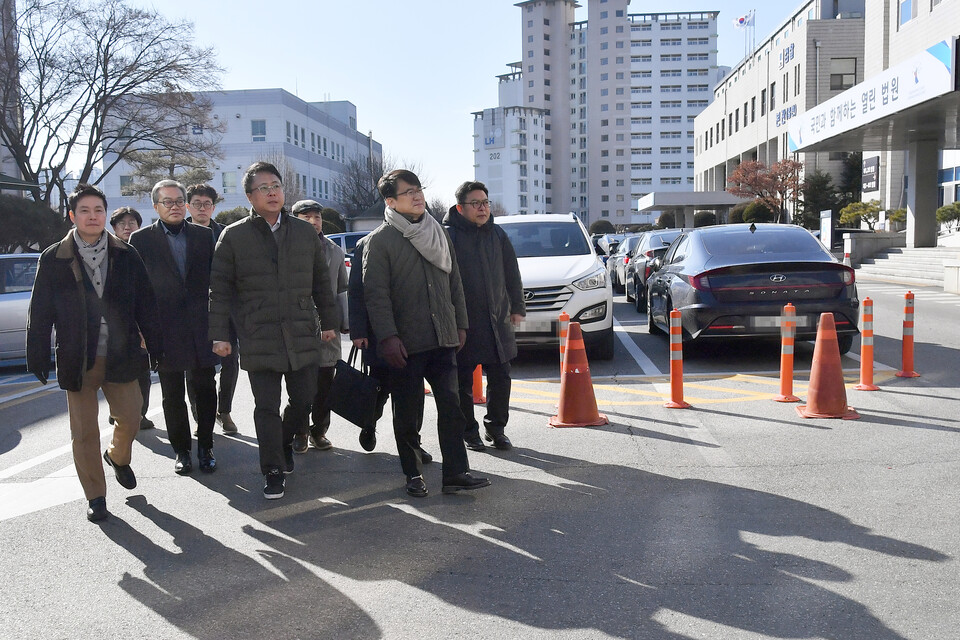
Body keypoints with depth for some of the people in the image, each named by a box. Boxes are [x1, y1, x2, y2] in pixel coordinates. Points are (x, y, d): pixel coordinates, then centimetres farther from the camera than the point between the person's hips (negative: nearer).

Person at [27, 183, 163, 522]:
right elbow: (40, 313, 1)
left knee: (130, 420, 6)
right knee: (84, 432, 5)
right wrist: (38, 358, -3)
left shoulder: (126, 256, 4)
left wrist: (156, 347, 3)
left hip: (121, 355, 1)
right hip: (77, 360, -1)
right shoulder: (54, 259, 0)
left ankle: (118, 457, 40)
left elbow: (145, 305, 6)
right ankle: (95, 496, 19)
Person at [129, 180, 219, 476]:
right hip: (165, 330, -1)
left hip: (201, 327, 1)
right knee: (172, 395, 8)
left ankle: (205, 447, 19)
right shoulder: (141, 239, 2)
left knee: (205, 390, 5)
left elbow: (215, 278, 9)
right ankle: (181, 450, 21)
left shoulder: (204, 235, 8)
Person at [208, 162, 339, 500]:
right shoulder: (234, 236, 1)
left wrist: (329, 322, 14)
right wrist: (219, 335, -3)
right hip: (259, 339, -3)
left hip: (303, 336, 3)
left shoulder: (305, 232, 10)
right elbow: (220, 289, 1)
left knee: (304, 400, 8)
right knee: (267, 408, 2)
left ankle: (285, 440, 39)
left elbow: (321, 282, 15)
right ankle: (274, 471, 16)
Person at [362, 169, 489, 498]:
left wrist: (460, 324, 14)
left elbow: (454, 281, 18)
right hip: (405, 344, -4)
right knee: (408, 413, 6)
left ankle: (456, 473, 4)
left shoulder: (438, 233, 14)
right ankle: (413, 474, 19)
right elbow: (376, 294, -8)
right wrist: (387, 336, -15)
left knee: (451, 406, 0)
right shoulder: (379, 240, -3)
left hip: (442, 339, 4)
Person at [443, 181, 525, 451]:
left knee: (500, 378, 8)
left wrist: (517, 307, 11)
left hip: (497, 321, 4)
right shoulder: (448, 236, -7)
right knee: (464, 382, 6)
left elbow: (512, 273, 15)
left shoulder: (497, 234, 10)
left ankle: (496, 427, 24)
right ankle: (469, 431, 21)